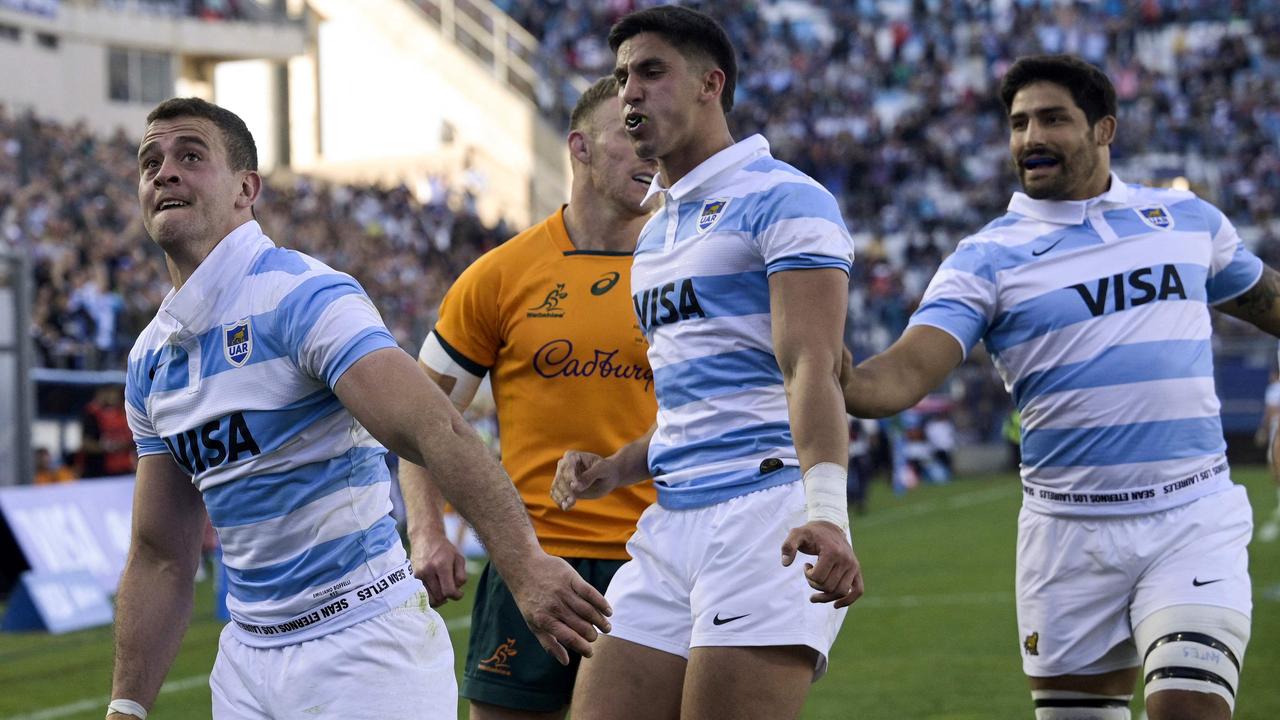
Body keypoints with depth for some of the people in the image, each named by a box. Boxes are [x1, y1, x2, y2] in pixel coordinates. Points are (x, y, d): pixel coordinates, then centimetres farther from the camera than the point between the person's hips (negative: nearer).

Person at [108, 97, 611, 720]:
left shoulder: (302, 295, -15)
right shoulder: (149, 359, 9)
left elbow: (437, 431, -29)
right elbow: (162, 556, 15)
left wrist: (524, 564, -42)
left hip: (362, 643, -7)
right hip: (246, 659, 7)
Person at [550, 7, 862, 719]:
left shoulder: (783, 200, -5)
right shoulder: (655, 233, 23)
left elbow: (810, 368, -17)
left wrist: (825, 508, -30)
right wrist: (613, 471, 14)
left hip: (765, 515, -8)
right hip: (671, 525, 8)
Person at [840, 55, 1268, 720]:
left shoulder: (1189, 218, 8)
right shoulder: (987, 258, -1)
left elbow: (1263, 299, 26)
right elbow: (904, 375, -14)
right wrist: (834, 382, -35)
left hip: (1194, 521, 0)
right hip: (1070, 534, 0)